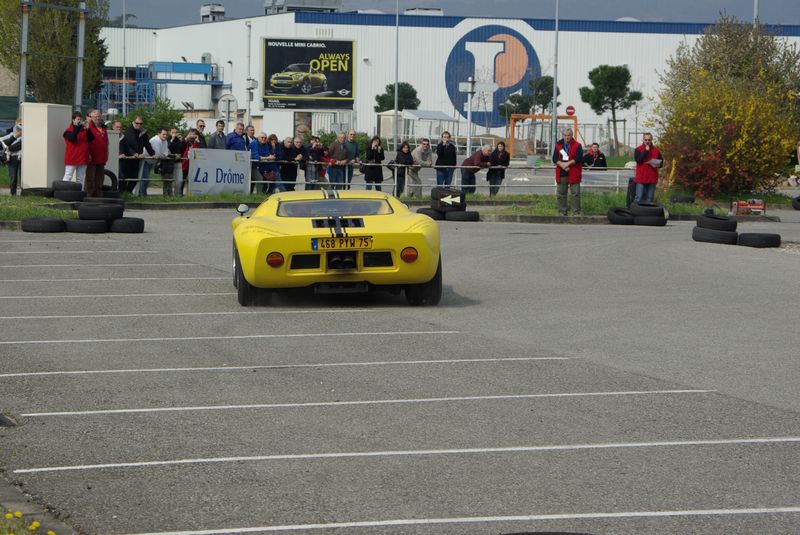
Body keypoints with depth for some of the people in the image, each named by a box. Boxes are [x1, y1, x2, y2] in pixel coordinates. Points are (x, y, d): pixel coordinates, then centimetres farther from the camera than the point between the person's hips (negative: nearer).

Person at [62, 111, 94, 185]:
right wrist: (77, 127, -22)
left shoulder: (84, 129, 9)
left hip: (82, 158, 5)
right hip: (72, 159, -5)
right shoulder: (69, 130, -5)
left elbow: (91, 139, 0)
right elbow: (72, 138, -24)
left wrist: (88, 130, -15)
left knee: (80, 179, 11)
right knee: (67, 178, -7)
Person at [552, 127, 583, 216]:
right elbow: (555, 158, 3)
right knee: (560, 194, 7)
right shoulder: (558, 145, 10)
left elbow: (578, 158, -11)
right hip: (561, 174, 4)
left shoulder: (577, 146, 0)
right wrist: (562, 165, -14)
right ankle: (562, 212, 16)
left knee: (575, 194, -5)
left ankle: (576, 212, -1)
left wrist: (568, 163, -18)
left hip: (573, 174, -4)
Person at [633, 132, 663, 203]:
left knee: (649, 199, 5)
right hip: (641, 178, -3)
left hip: (652, 178, 3)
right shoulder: (638, 149, 2)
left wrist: (658, 164, -7)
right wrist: (646, 151, -13)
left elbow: (661, 161, 16)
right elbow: (638, 160, -14)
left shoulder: (656, 150, 12)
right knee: (639, 198, -6)